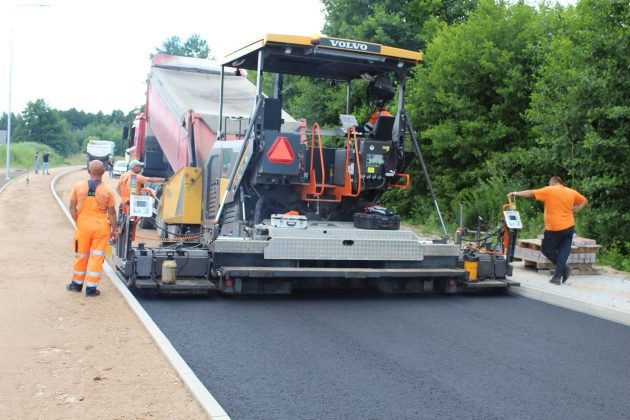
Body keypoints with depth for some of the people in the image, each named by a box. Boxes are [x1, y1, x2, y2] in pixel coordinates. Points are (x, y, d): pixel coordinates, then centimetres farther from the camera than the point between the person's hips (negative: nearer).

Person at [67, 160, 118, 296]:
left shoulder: (78, 186, -3)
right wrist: (115, 229, 5)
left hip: (83, 224, 2)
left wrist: (77, 222, 11)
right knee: (97, 256, 5)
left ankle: (77, 284, 31)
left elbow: (72, 208, 0)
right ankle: (91, 288, 7)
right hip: (101, 226, -2)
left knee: (81, 255, 16)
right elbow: (111, 212, -4)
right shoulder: (107, 190, -7)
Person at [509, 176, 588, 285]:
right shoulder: (572, 192, 9)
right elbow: (584, 201, 20)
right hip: (569, 227, 4)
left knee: (546, 249, 10)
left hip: (554, 228, -4)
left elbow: (531, 193, -3)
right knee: (563, 251, 5)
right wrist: (573, 210, 15)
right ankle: (558, 276, -3)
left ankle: (564, 268, 0)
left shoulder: (549, 191, -5)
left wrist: (516, 193, 5)